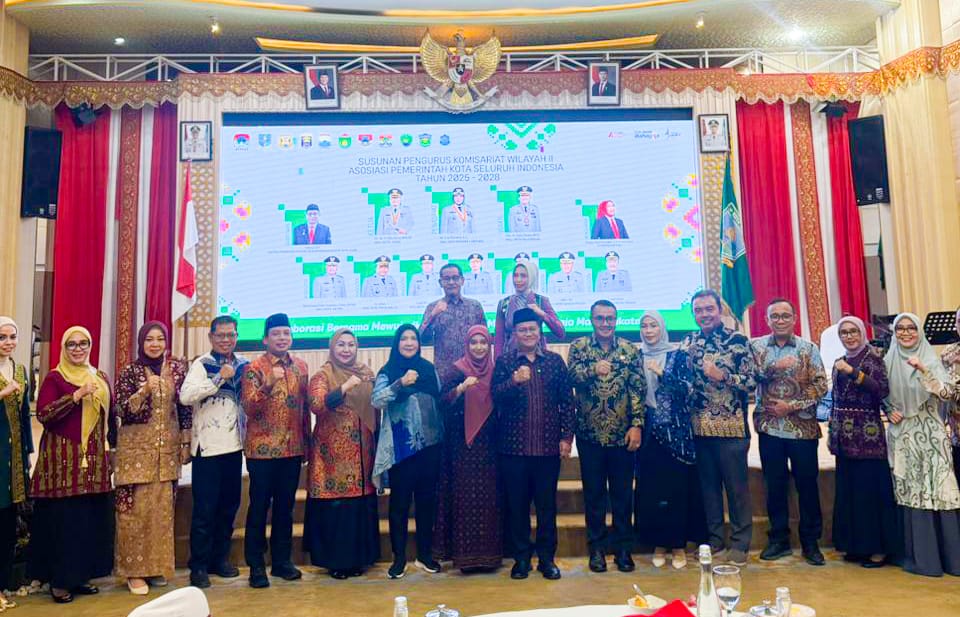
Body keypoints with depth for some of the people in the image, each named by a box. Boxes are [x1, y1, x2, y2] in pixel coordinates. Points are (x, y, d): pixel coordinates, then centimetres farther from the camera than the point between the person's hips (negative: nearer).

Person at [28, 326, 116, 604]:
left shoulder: (101, 378, 14)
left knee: (93, 518, 6)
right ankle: (60, 580, 9)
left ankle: (82, 575, 18)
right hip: (63, 459, -5)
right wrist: (76, 396, -21)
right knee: (63, 519, -4)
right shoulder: (54, 377, -1)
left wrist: (111, 449, 16)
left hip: (94, 459, 5)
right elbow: (43, 415, -13)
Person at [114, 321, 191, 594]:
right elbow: (121, 411, -10)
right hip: (136, 448, -3)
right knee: (136, 508, -2)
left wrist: (186, 443, 6)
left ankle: (157, 565, 20)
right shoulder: (130, 371, -4)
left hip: (167, 449, 3)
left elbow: (185, 407, 8)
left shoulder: (177, 368, 4)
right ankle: (134, 569, 10)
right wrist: (145, 389, -24)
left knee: (162, 507, 7)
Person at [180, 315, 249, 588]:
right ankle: (199, 566, 11)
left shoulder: (243, 365, 9)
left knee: (230, 504, 13)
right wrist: (220, 377, -24)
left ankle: (220, 557, 26)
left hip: (234, 445, 5)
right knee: (205, 508, -1)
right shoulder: (201, 364, -5)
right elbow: (185, 396, -21)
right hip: (207, 446, -5)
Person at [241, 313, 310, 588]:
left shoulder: (301, 366, 8)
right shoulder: (254, 368, -6)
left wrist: (306, 441, 12)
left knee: (286, 506, 12)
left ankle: (281, 560, 24)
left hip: (293, 449, 4)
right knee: (259, 507, 4)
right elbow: (248, 408, -16)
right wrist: (268, 385, -30)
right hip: (262, 449, -4)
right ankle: (256, 565, 15)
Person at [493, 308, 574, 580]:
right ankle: (521, 557, 22)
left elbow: (567, 401, 6)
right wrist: (514, 380, -25)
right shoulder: (504, 362, 4)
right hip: (514, 446, 0)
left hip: (548, 446, 1)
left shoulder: (555, 361, 7)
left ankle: (547, 557, 22)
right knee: (517, 504, 8)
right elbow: (495, 396, -7)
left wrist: (567, 436, 0)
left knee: (547, 504, 8)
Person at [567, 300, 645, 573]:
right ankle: (597, 547, 21)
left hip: (622, 434, 0)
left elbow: (638, 390, 0)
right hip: (590, 434, 0)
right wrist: (593, 369, -26)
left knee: (623, 492, 9)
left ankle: (622, 547, 22)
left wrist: (637, 424, -7)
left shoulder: (630, 350, 4)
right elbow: (570, 376, -11)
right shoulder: (579, 346, 4)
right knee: (593, 492, 9)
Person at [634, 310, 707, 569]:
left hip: (675, 429, -2)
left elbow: (684, 390, -7)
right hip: (649, 430, 2)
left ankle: (678, 544, 10)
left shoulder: (676, 355, 2)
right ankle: (658, 544, 14)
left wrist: (661, 373, -19)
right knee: (650, 487, 2)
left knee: (677, 484, -2)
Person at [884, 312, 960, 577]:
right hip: (902, 434, 2)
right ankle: (920, 555, 12)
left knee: (937, 490, -5)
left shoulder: (931, 359, 0)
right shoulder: (888, 362, 7)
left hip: (929, 433, -2)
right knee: (910, 492, 3)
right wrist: (889, 412, -4)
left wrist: (923, 370, -26)